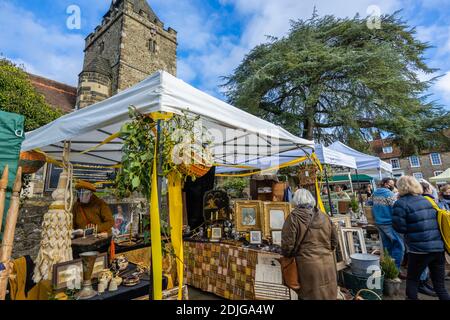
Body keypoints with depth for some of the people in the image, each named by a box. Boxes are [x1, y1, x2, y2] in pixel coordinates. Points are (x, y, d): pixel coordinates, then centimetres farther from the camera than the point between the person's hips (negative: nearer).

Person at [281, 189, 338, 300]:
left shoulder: (293, 218, -12)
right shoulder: (324, 216, 3)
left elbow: (287, 245, -12)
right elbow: (334, 241, 12)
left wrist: (287, 254, 8)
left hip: (308, 265, -4)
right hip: (327, 264, 5)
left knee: (311, 295, 10)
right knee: (327, 294, 20)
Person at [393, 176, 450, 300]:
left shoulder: (401, 203, -12)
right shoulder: (428, 200, 9)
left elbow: (399, 227, -14)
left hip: (419, 249, -6)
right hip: (439, 247, 6)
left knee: (412, 280, 14)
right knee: (440, 286, 16)